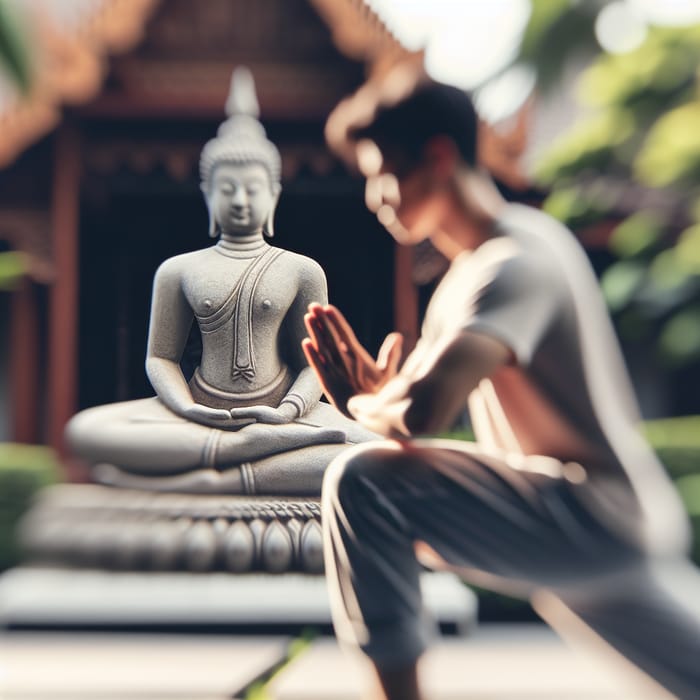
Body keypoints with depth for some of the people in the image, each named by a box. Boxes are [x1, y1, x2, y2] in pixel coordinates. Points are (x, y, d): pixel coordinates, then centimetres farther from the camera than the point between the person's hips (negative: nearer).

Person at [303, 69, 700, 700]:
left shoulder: (515, 261, -18)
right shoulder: (474, 267, 12)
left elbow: (421, 414, -34)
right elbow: (421, 401, 14)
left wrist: (366, 407, -11)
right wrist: (374, 393, -8)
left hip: (591, 518, -10)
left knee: (361, 482, -21)